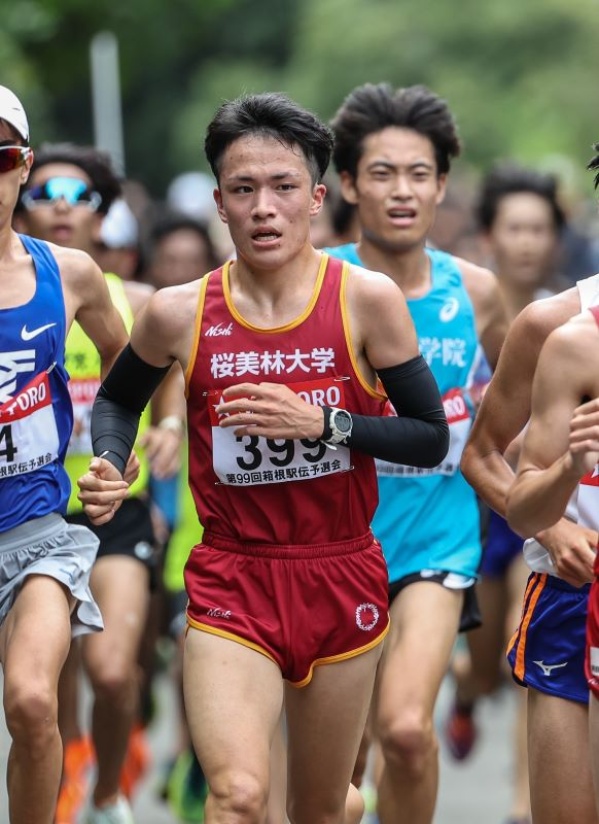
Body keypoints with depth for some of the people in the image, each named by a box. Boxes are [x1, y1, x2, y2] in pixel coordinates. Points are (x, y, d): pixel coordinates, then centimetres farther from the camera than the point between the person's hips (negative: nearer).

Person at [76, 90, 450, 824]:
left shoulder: (366, 300, -6)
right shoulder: (179, 314, -4)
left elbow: (432, 439, -3)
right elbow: (118, 398, 16)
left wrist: (323, 423, -17)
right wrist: (110, 468, -4)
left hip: (342, 578, 1)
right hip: (232, 581, -1)